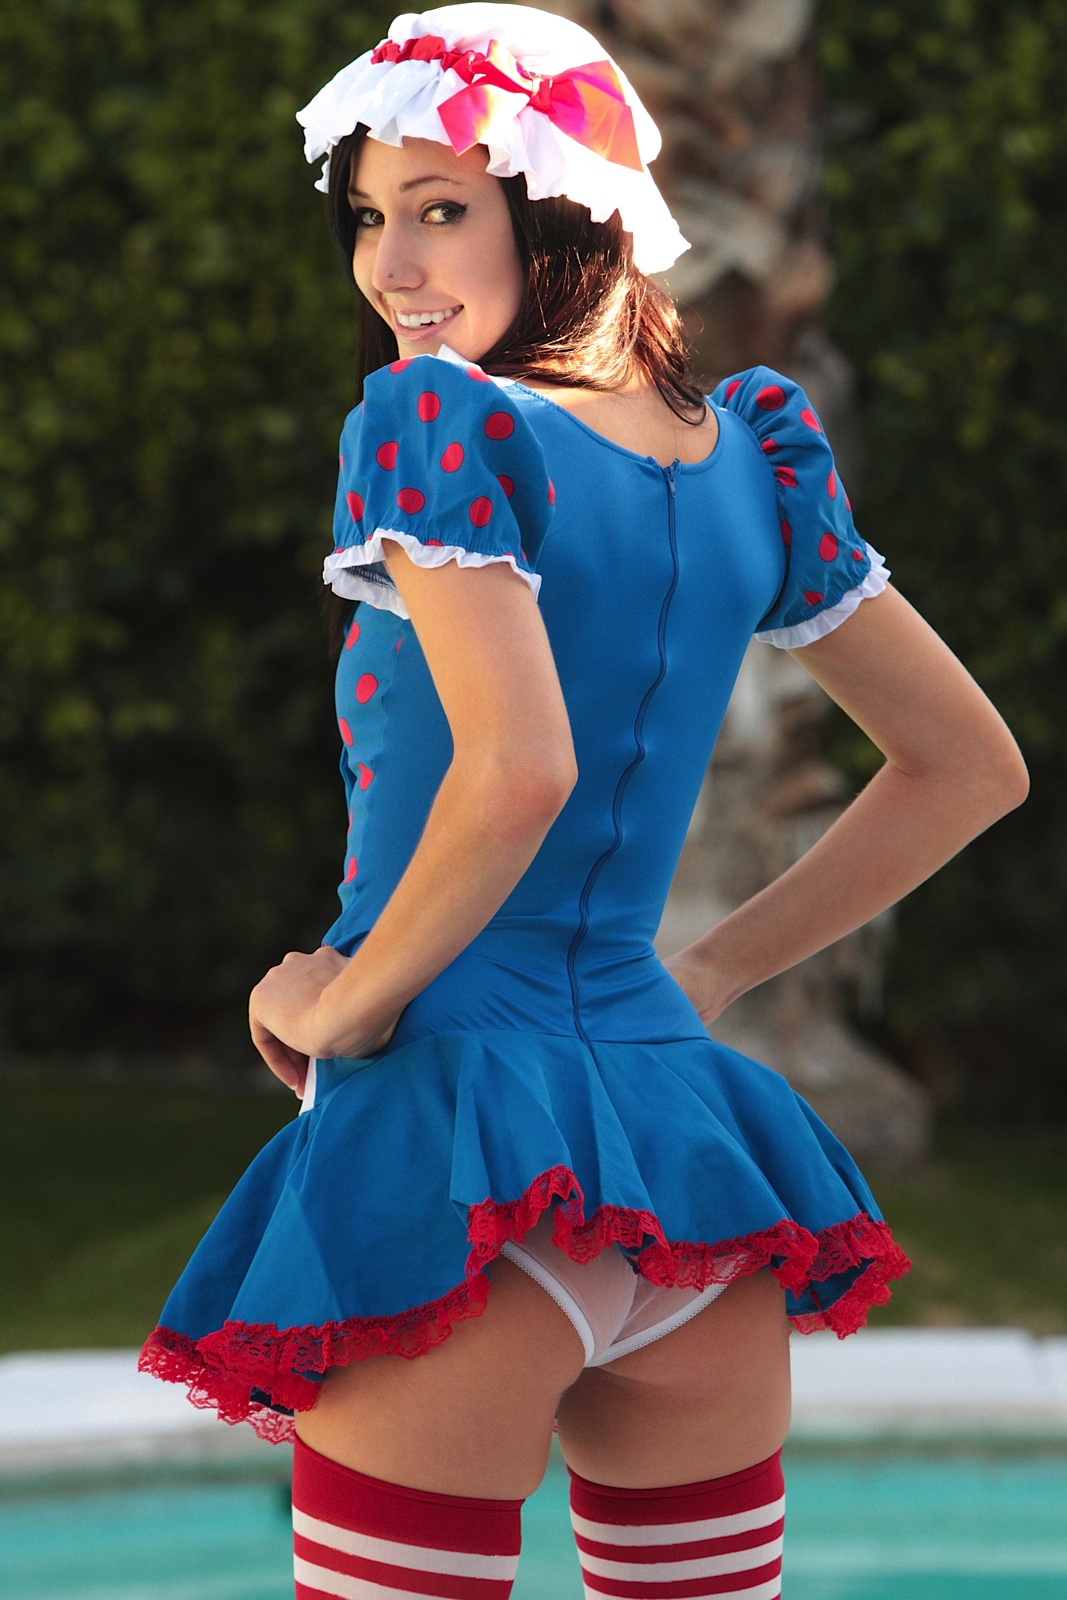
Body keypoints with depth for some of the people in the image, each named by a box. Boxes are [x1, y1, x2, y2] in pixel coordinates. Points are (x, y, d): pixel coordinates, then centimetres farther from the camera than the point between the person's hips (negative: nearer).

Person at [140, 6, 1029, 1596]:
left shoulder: (433, 420, -9)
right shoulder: (752, 457, 11)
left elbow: (518, 768, -23)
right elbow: (969, 767, 18)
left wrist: (346, 1006, -9)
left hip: (465, 1146, -7)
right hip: (692, 1151, 7)